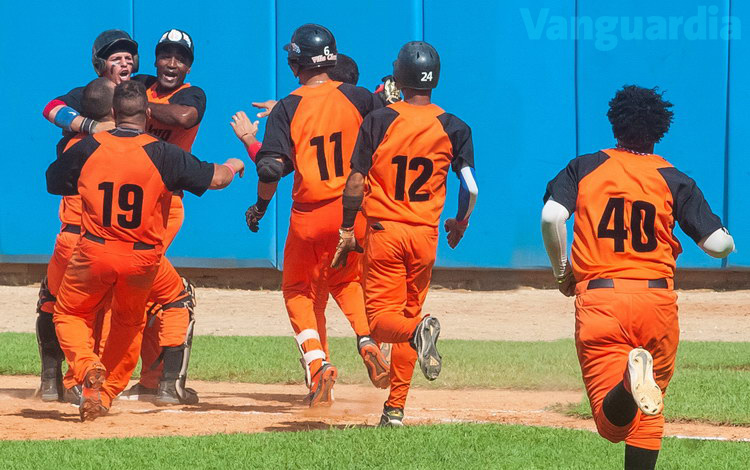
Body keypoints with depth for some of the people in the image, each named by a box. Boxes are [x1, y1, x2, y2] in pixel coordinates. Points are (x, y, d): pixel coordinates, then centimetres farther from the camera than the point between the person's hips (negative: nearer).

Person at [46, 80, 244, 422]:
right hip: (142, 258, 1)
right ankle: (104, 395, 22)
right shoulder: (162, 154, -9)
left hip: (95, 253, -1)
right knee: (129, 323, 24)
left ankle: (88, 366, -10)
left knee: (69, 315, 19)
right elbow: (215, 179, -5)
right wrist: (232, 166, 18)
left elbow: (52, 182, 11)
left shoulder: (88, 148, -4)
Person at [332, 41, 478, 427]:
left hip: (384, 231, -3)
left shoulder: (379, 121, -4)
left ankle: (419, 329, -35)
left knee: (382, 318, -1)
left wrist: (347, 231, 4)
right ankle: (396, 406, 11)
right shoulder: (453, 128, 1)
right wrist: (460, 225, 17)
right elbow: (470, 187, -2)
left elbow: (356, 181, -6)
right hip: (425, 235, 3)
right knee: (407, 312, 14)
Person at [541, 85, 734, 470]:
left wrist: (562, 272, 8)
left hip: (597, 300, -1)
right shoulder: (673, 180, 6)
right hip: (657, 301, 1)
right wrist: (726, 239, 24)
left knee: (613, 422, -8)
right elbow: (718, 245, -1)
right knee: (647, 416, 17)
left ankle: (630, 380, -40)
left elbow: (551, 216, -8)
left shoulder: (584, 168, 8)